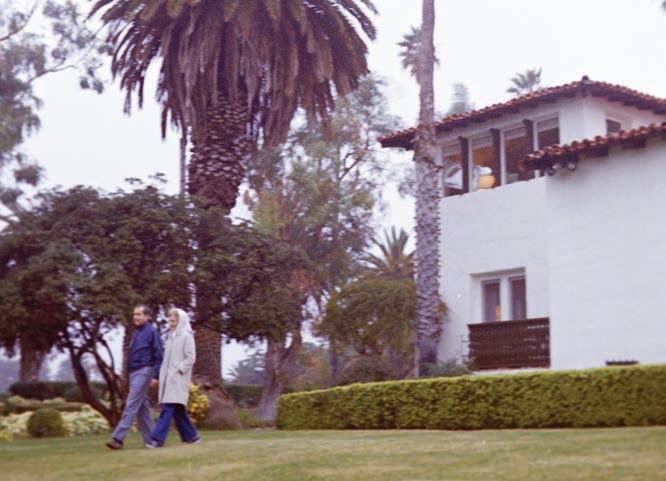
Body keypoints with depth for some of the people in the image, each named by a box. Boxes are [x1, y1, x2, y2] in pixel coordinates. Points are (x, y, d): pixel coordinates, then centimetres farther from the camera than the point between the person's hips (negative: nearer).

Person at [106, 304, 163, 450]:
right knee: (142, 407, 9)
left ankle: (118, 438, -18)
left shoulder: (151, 332, -7)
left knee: (131, 405, -13)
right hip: (133, 372, 9)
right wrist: (130, 373, 18)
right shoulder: (137, 333, 16)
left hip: (144, 372, -9)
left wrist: (156, 376, -15)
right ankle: (150, 438, 14)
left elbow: (158, 355, -10)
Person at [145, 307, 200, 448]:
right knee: (178, 410, 9)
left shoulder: (186, 336, -5)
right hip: (168, 378, 8)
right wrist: (162, 375, 12)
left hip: (178, 379, -8)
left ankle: (158, 438, -19)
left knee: (168, 408, -14)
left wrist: (179, 370, -17)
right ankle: (191, 436, 17)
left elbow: (191, 358, -11)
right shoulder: (171, 336, 18)